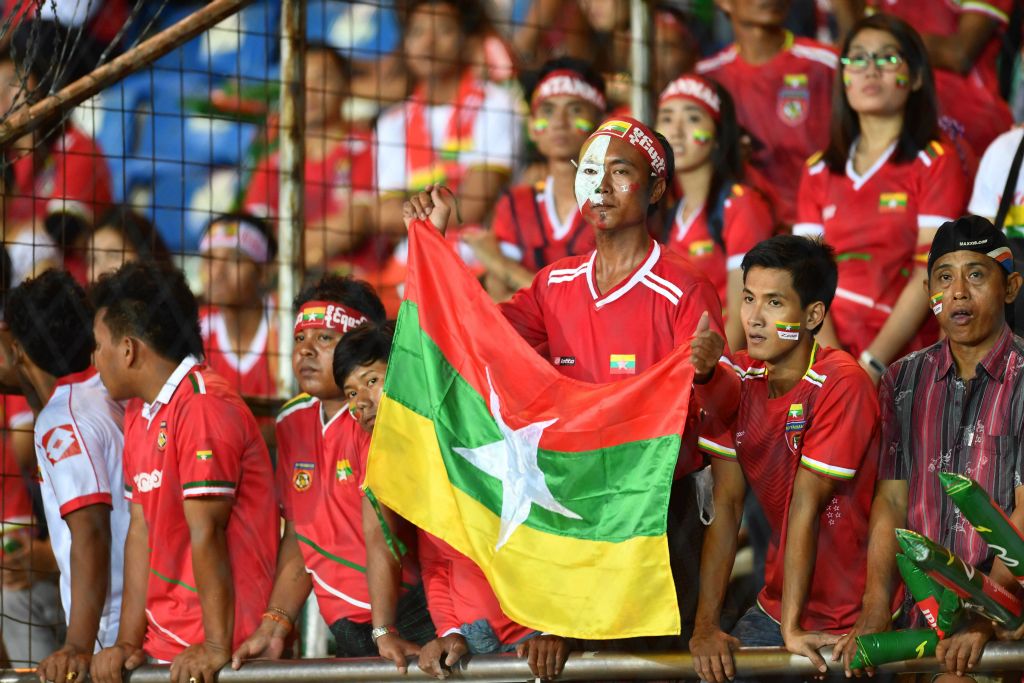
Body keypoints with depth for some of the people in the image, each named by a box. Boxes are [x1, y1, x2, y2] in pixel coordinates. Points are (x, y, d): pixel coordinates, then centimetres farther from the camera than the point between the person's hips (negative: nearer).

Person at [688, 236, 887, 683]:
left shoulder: (840, 385, -19)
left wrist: (792, 627, -18)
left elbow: (806, 504, -20)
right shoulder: (736, 379, -2)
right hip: (773, 609, 5)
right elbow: (726, 504, -5)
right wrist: (705, 626, -11)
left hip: (850, 624, -5)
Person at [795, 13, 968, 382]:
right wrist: (832, 361, -10)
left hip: (904, 357, -3)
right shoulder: (818, 172, 16)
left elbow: (929, 274, -5)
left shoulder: (936, 164, 4)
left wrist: (872, 364, -13)